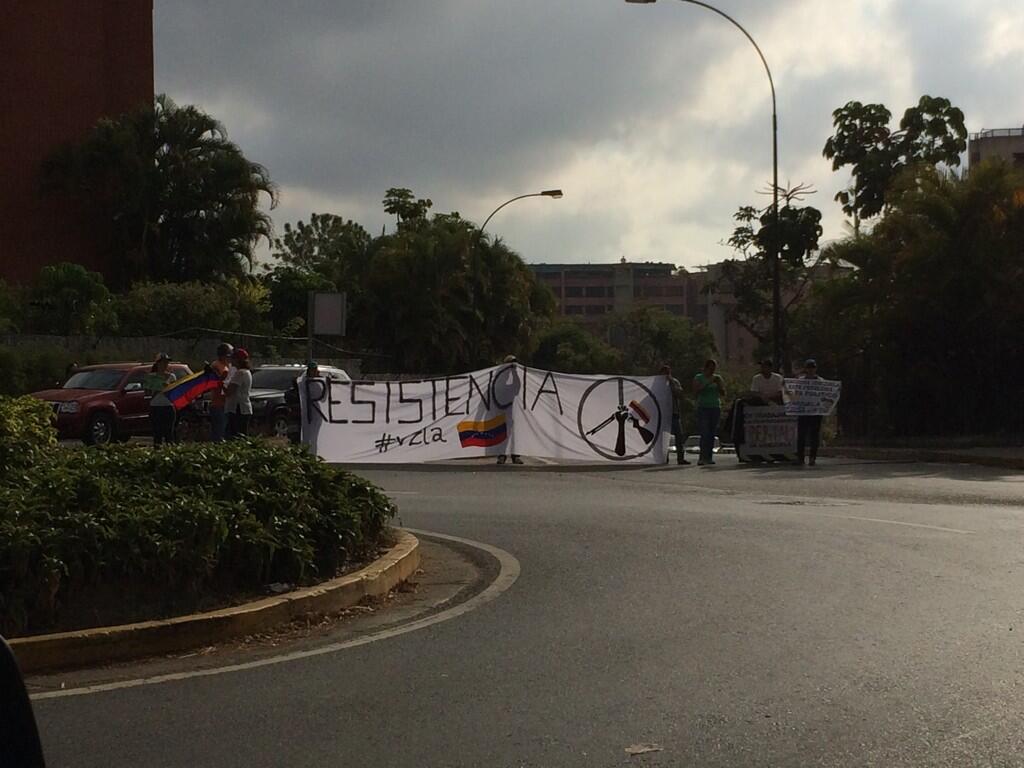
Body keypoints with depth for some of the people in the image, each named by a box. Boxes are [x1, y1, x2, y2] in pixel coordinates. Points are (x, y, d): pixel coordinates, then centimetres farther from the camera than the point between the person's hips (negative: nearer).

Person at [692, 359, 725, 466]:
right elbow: (696, 391, -11)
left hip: (716, 408, 4)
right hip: (703, 408, -3)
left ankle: (709, 457, 3)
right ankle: (702, 457, -16)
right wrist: (708, 383, -18)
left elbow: (723, 394, 10)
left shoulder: (718, 378, 13)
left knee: (712, 434, 1)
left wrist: (719, 385, -8)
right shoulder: (698, 378, 3)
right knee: (704, 434, -13)